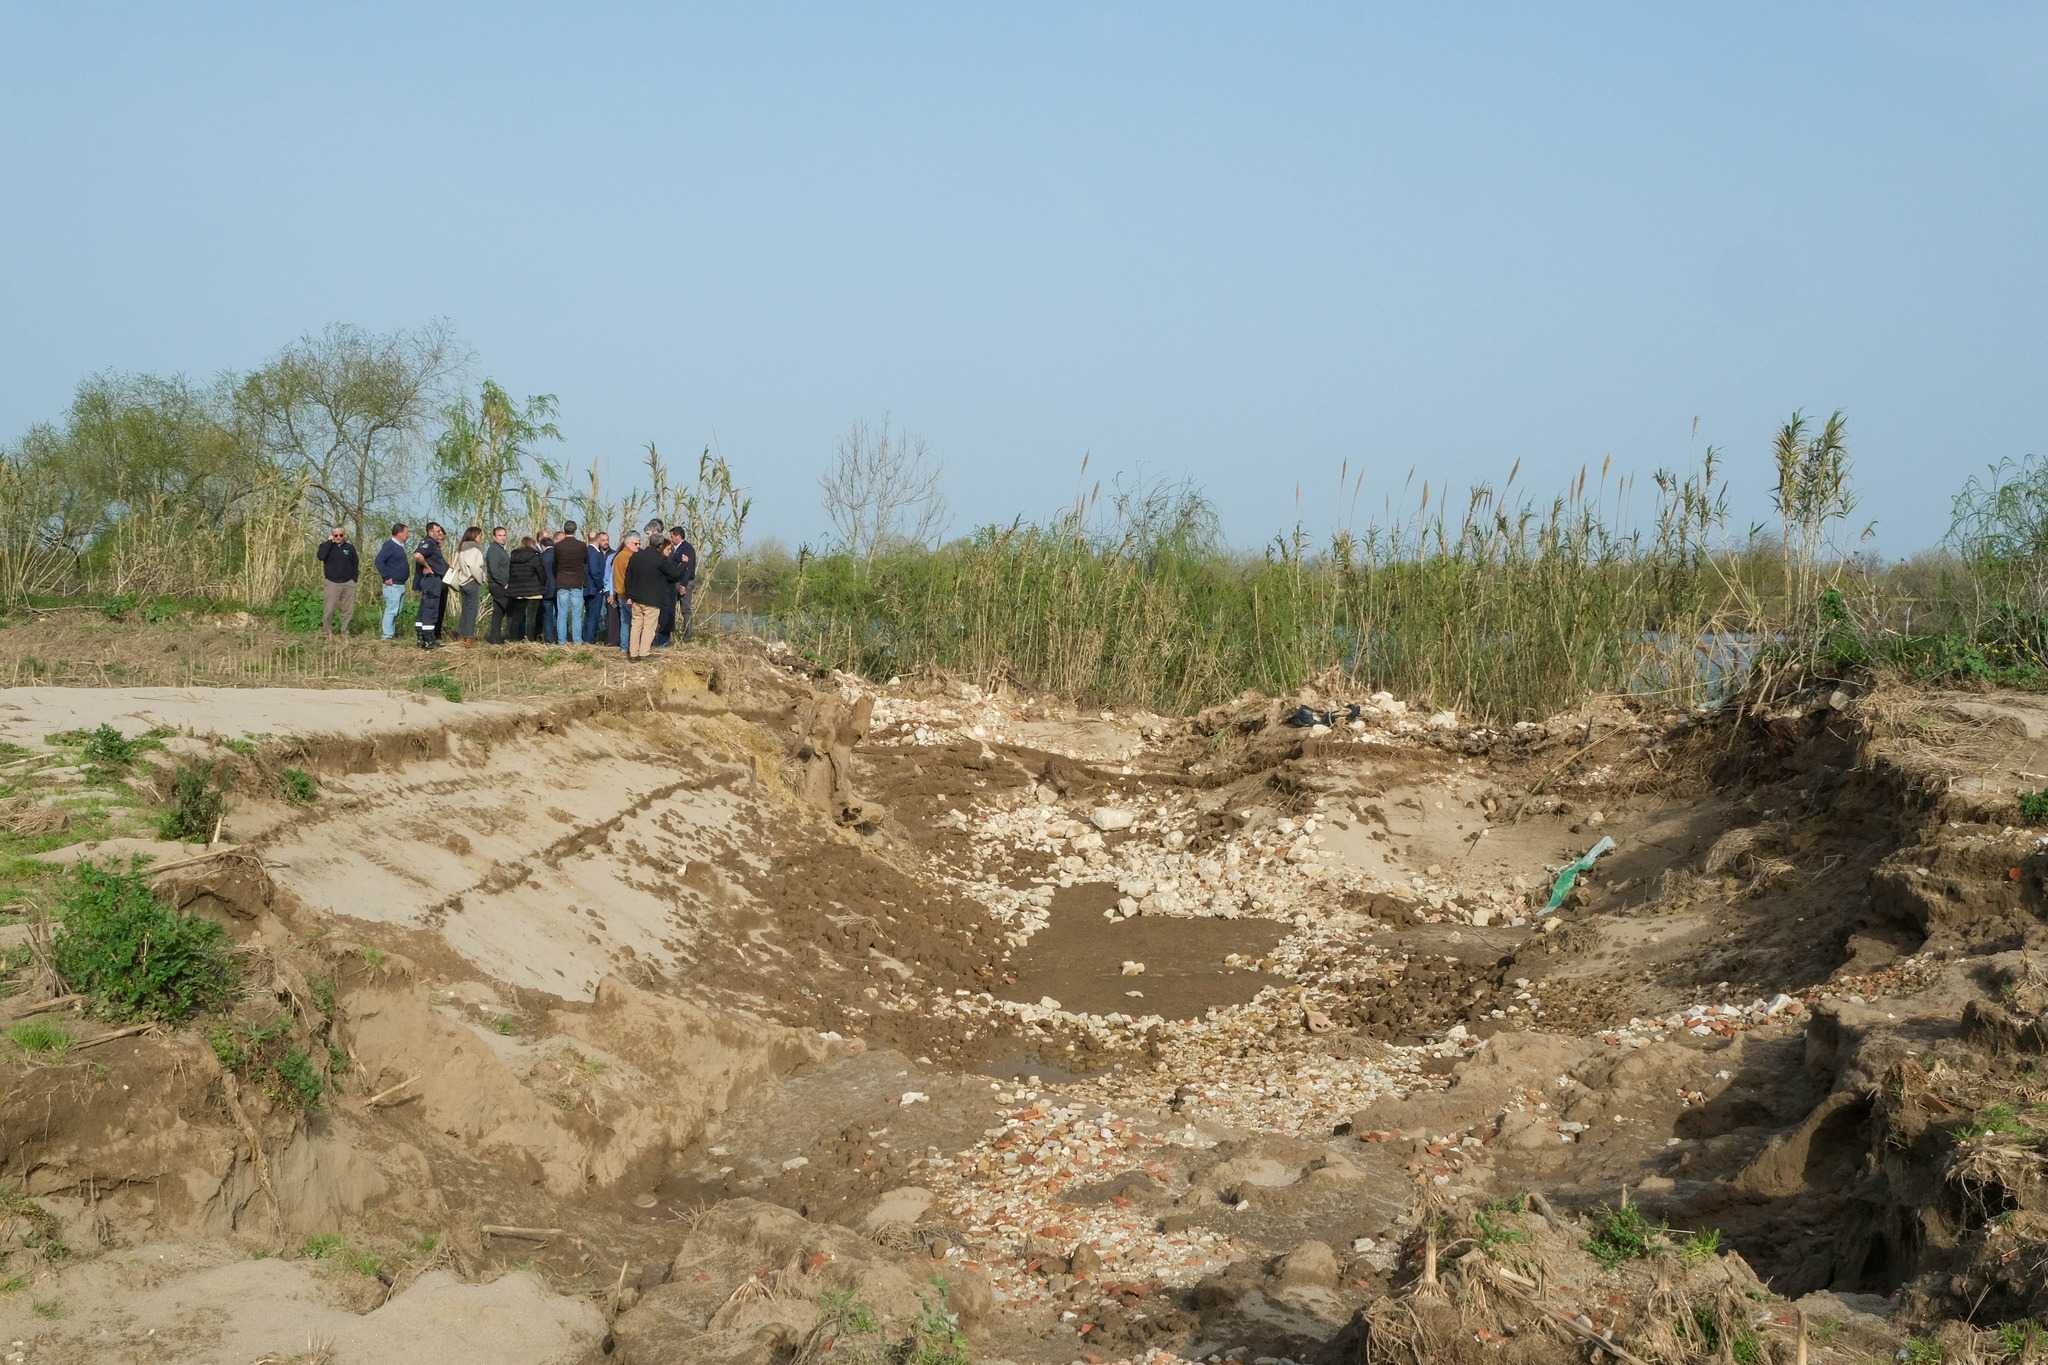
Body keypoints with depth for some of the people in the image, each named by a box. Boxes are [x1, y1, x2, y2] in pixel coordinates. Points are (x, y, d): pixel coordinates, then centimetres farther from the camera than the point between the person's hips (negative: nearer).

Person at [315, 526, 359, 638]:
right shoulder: (326, 546, 2)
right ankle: (325, 630, 9)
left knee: (347, 610, 3)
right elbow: (320, 556, -19)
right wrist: (329, 541, -13)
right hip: (332, 583, -2)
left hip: (348, 583, 2)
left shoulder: (350, 548, 9)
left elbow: (355, 564, 15)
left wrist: (354, 578, 5)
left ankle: (344, 632, 13)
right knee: (329, 609, -7)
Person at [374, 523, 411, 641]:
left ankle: (392, 633, 18)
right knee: (391, 610, -9)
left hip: (401, 585, 10)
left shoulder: (400, 546, 16)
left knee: (397, 611, 12)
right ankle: (387, 635, -7)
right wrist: (386, 577, -20)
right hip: (392, 585, -10)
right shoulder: (389, 545, -13)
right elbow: (379, 561, -22)